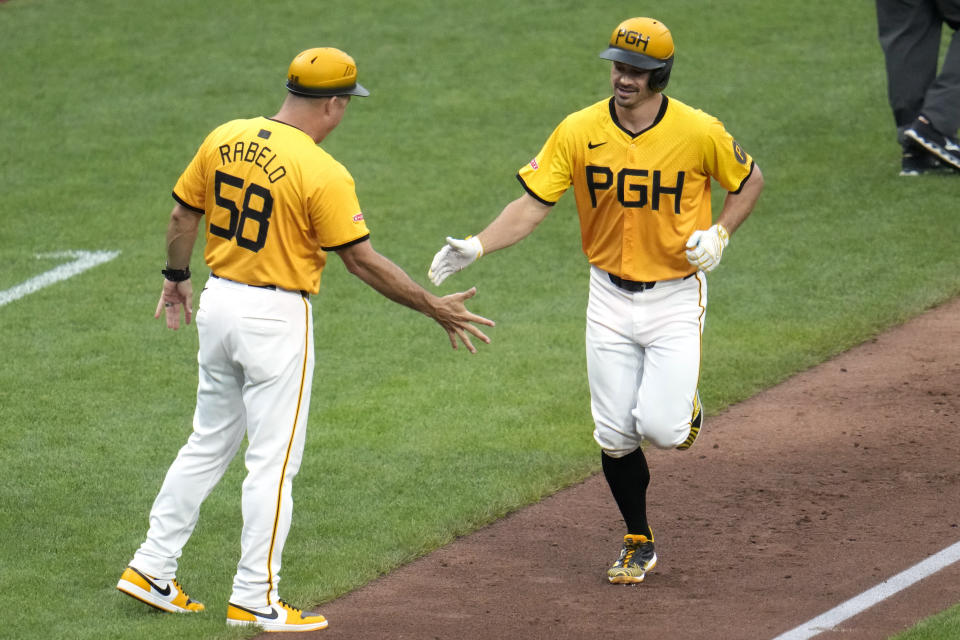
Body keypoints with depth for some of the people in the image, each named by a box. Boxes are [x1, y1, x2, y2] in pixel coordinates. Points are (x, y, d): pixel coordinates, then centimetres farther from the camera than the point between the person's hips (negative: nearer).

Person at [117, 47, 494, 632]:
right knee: (273, 461, 2)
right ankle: (255, 599, 5)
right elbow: (362, 260, -16)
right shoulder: (323, 174, -19)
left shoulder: (223, 140, 1)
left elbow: (183, 215, 10)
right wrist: (435, 308, -8)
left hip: (218, 300, 7)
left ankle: (152, 569, 21)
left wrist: (177, 277, 28)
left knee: (209, 443, 20)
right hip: (276, 319, -7)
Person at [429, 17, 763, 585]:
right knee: (615, 435, 4)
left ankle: (685, 408, 23)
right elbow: (533, 204, -9)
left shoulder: (699, 132, -13)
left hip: (676, 297, -2)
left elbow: (750, 179, 4)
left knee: (660, 428, -15)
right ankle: (639, 543, 25)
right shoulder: (579, 132, -9)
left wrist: (720, 235, -13)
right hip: (610, 298, 2)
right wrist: (477, 246, -24)